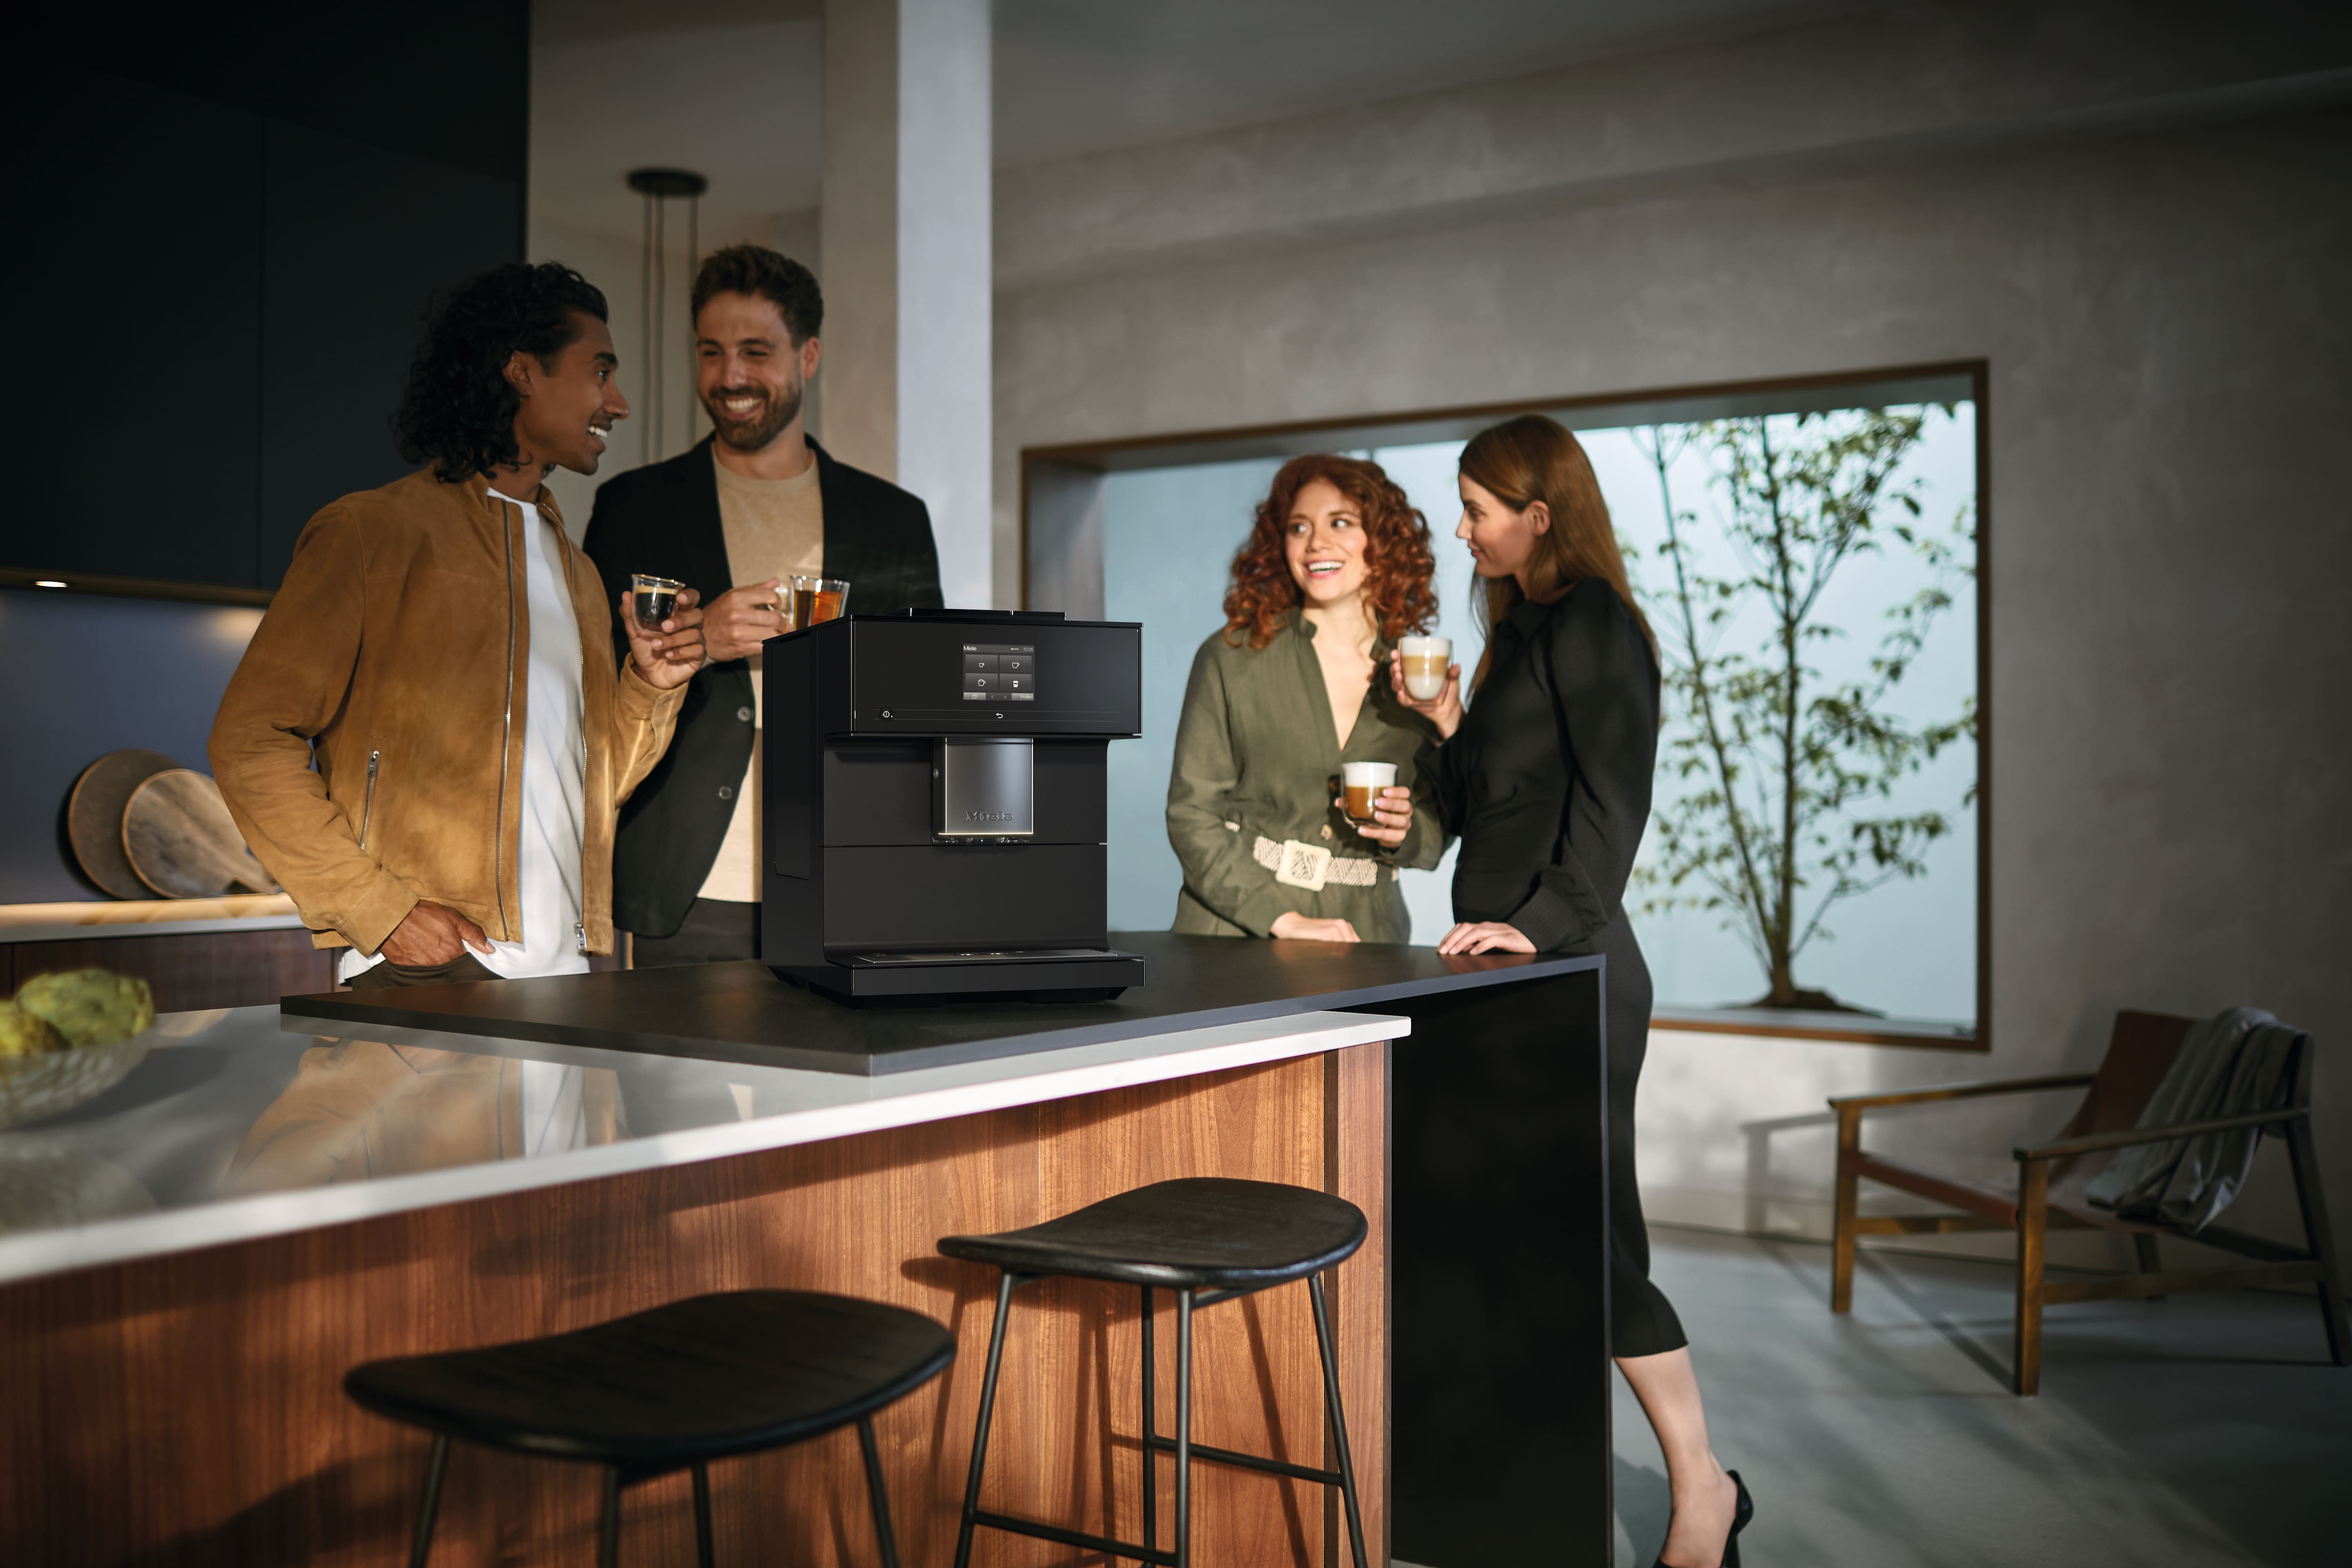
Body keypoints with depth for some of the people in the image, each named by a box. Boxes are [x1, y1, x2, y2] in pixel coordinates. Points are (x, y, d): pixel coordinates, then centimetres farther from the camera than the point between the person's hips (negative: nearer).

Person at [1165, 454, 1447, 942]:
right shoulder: (1231, 658, 0)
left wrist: (1404, 832, -7)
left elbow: (1437, 838, 15)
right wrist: (1284, 919, -12)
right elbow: (1192, 814, -3)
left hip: (1363, 932, 3)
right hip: (1236, 931, -2)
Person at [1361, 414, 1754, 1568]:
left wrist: (1543, 921, -23)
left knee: (1591, 1231, -6)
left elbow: (1612, 798, -17)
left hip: (1569, 969, -9)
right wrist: (1444, 733, 7)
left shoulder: (1589, 621, -8)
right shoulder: (1524, 630, 20)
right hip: (1515, 974, 9)